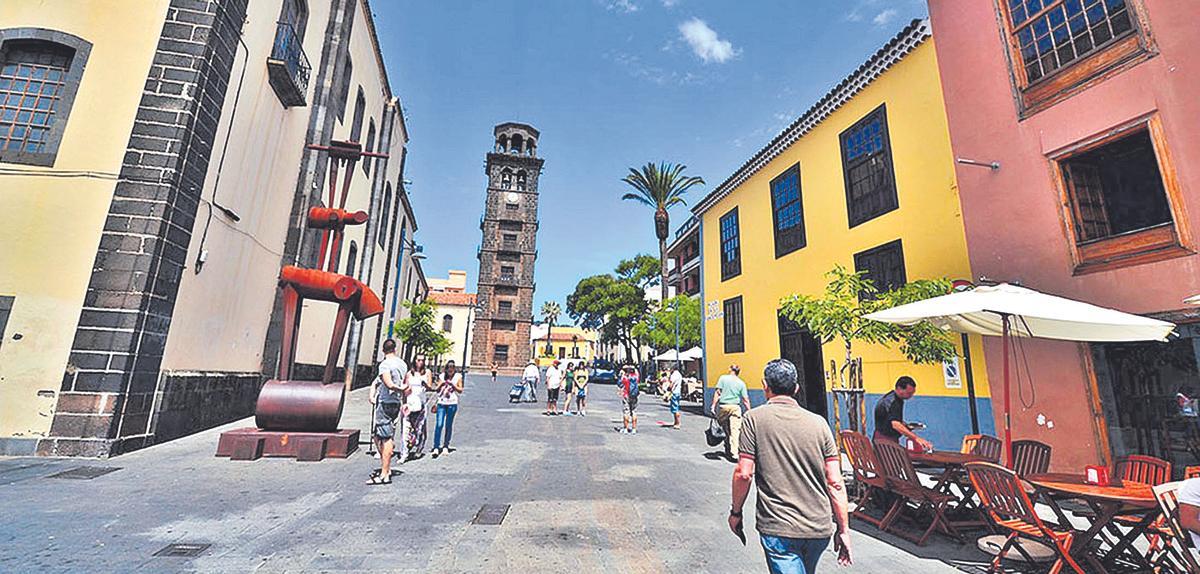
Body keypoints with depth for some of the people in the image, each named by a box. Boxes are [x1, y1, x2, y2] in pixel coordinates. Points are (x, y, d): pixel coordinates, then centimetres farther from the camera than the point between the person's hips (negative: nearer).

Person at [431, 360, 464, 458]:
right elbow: (437, 390, 13)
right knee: (439, 425, -9)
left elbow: (460, 390, 3)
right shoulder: (442, 376, 9)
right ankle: (436, 447, -7)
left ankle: (445, 446, 20)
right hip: (441, 403, 1)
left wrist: (452, 384, -11)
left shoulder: (458, 376, 4)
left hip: (452, 403, -1)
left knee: (448, 426, 6)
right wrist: (441, 384, -7)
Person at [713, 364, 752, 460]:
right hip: (735, 407, 0)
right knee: (735, 430, -1)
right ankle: (734, 453, -7)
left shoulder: (723, 378, 2)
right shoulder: (741, 383, 7)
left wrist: (713, 406, -2)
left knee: (725, 429, 16)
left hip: (723, 406, 0)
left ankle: (728, 450, 24)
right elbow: (745, 399, 4)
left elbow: (717, 393, -4)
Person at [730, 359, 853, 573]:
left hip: (778, 528, -5)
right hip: (820, 528, 5)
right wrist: (843, 530, 7)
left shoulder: (755, 418, -10)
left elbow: (744, 474, -12)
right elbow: (835, 483, -2)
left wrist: (736, 512, 3)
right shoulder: (819, 422, 0)